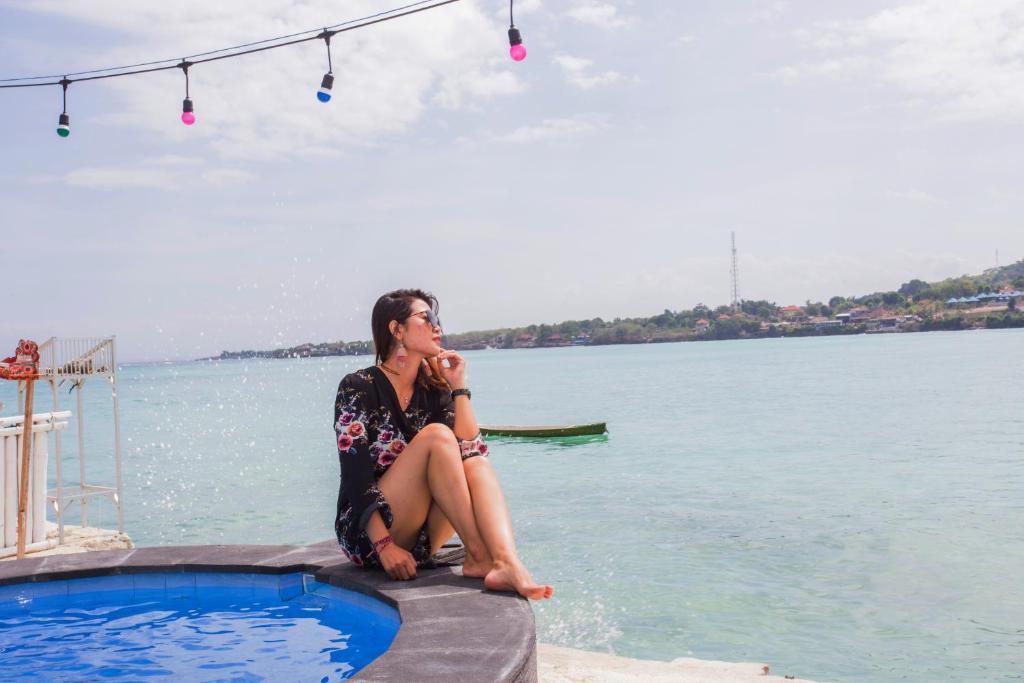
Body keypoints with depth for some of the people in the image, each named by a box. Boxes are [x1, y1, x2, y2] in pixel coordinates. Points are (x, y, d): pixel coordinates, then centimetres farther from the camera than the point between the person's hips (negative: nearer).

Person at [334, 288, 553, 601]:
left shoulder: (433, 390, 9)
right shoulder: (359, 387, -8)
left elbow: (470, 452, -5)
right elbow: (355, 476, -16)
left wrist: (459, 386, -8)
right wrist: (384, 545, -25)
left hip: (419, 541, 6)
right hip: (367, 537, -5)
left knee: (478, 463, -20)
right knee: (436, 435, -24)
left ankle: (507, 564, -44)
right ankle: (477, 555, -30)